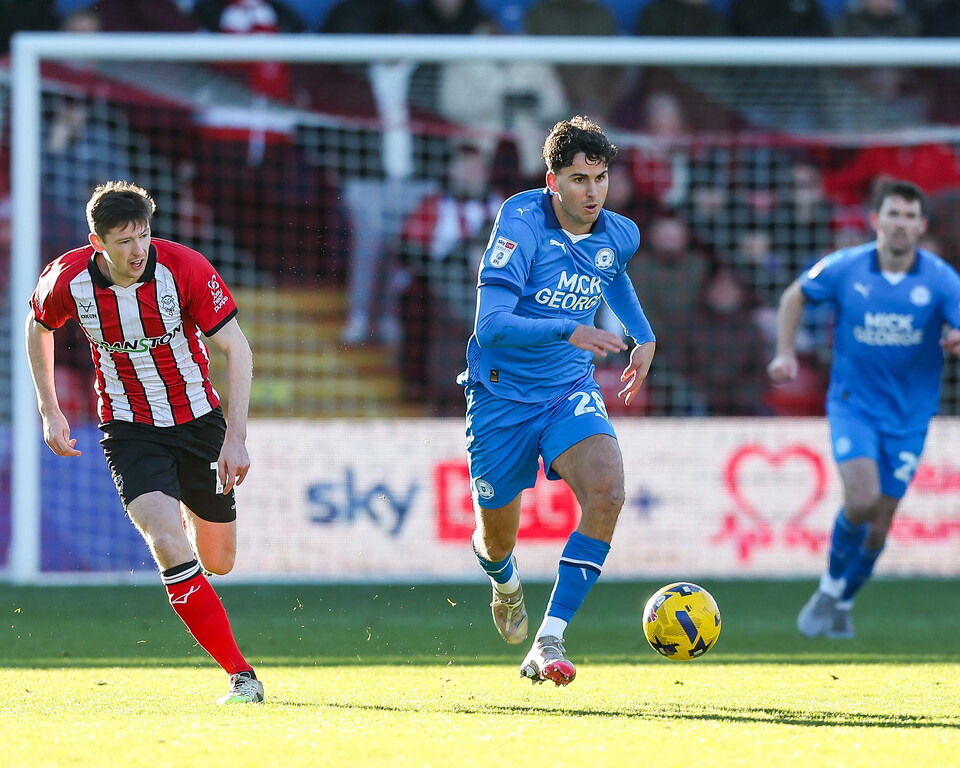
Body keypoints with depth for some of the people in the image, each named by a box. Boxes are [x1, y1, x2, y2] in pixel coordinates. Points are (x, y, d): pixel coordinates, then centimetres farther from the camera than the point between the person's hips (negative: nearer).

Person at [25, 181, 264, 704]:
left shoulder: (185, 268, -20)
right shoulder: (69, 279, -15)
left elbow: (237, 349, -14)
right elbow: (37, 325, 9)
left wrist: (236, 439, -20)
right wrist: (49, 411, 9)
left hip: (198, 421, 1)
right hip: (130, 432, -1)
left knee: (217, 562, 12)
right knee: (169, 548, -25)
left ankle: (189, 511, 51)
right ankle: (240, 674, -17)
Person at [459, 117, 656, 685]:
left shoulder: (619, 235, -2)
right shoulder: (522, 224, -19)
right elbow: (491, 324, -28)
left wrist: (644, 338, 18)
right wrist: (569, 331, -40)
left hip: (571, 391, 3)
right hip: (503, 394, -3)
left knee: (607, 491, -26)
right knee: (496, 539, 8)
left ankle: (549, 640, -22)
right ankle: (507, 583, 50)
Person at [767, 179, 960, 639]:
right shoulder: (844, 268, -8)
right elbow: (795, 296, 9)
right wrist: (785, 354, 0)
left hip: (908, 415, 2)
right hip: (853, 404, -2)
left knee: (879, 525, 4)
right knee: (861, 500, -23)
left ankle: (842, 602, 29)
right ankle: (831, 585, 3)